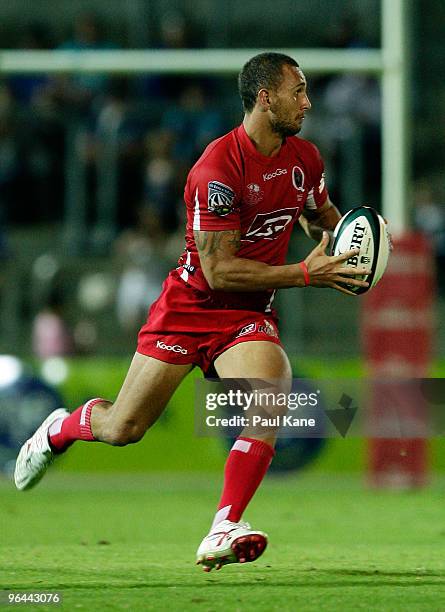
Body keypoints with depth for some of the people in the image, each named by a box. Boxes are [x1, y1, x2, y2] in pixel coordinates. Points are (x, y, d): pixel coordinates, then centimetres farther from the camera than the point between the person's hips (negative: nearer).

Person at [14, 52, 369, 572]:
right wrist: (303, 274, -28)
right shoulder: (218, 168, -24)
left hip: (248, 315, 4)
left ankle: (224, 531, -28)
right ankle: (61, 428, 41)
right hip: (189, 306, -4)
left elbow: (320, 213, 23)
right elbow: (218, 271, -26)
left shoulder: (304, 158, -1)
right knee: (123, 428, 4)